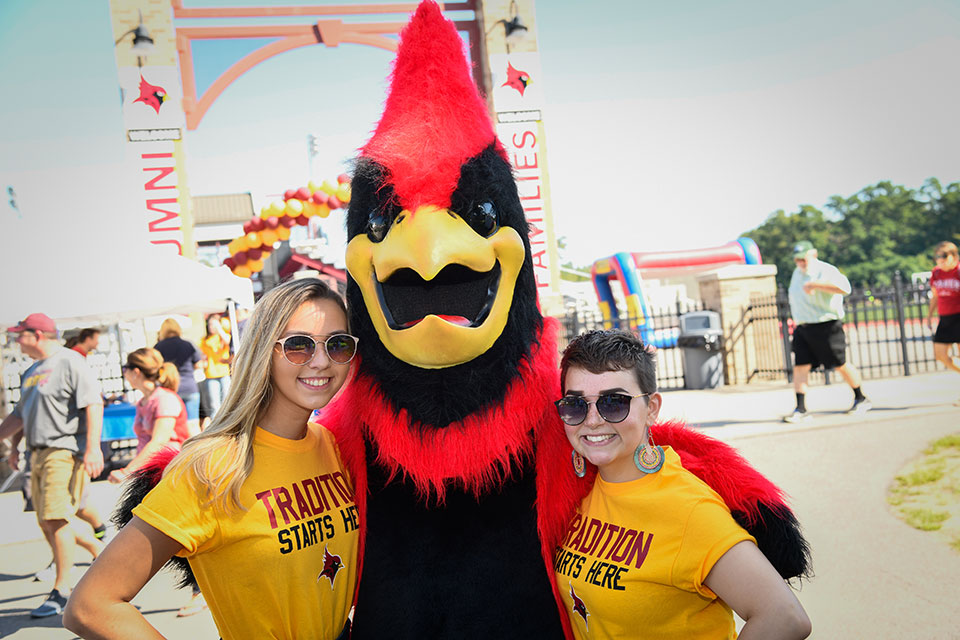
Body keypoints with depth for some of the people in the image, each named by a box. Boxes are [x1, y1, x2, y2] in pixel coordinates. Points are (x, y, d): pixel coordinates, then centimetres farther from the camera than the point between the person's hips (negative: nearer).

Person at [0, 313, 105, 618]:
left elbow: (94, 405, -16)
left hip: (65, 451, -9)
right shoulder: (31, 372, 19)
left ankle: (61, 590, -6)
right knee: (48, 523, 9)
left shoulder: (69, 362, -8)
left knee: (56, 519, -12)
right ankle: (100, 550, 28)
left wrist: (93, 448, -22)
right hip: (38, 454, 9)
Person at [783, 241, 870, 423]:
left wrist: (815, 285, -30)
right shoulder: (797, 274, 15)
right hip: (802, 329, 7)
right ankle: (801, 410, -6)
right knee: (800, 366, -6)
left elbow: (844, 287, -28)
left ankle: (861, 399, 24)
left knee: (840, 365, 3)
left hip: (827, 327, -7)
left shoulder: (825, 271, -10)